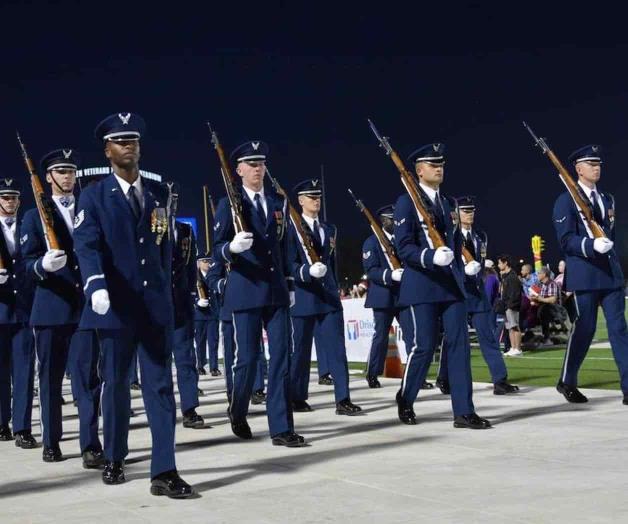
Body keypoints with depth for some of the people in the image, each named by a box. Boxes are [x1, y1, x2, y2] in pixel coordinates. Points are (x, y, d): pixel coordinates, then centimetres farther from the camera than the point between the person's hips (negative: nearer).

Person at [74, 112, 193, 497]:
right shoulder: (94, 196, 0)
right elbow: (87, 245, -13)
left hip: (156, 304, 2)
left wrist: (165, 289, 13)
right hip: (116, 305, -2)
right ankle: (114, 459, 26)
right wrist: (96, 286, -30)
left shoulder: (159, 193, 11)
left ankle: (164, 471, -5)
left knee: (161, 385, -3)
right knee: (115, 383, 8)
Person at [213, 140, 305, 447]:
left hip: (276, 291, 4)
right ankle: (238, 413, 25)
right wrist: (232, 247, -30)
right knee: (248, 358, -1)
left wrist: (289, 285, 16)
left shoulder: (278, 203, 13)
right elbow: (217, 252, -8)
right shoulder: (229, 205, -2)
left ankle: (281, 428, -1)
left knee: (281, 358, -2)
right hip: (245, 291, -4)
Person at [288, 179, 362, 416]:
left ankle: (343, 399, -7)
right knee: (301, 350, 4)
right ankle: (297, 398, 16)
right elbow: (289, 264, -11)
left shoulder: (330, 229, 16)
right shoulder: (292, 229, -3)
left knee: (337, 347, -4)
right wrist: (308, 271, -29)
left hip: (329, 298, 5)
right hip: (303, 298, -5)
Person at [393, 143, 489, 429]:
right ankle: (405, 401, 19)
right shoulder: (407, 202, -4)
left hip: (452, 284, 6)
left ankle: (464, 411, 1)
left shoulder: (449, 203, 17)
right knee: (423, 347, -4)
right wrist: (431, 256, -25)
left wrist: (465, 263, 7)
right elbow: (403, 247, -11)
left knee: (459, 344, -1)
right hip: (423, 284, -6)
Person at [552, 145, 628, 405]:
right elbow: (566, 240, -12)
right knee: (584, 328, -1)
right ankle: (567, 382, 17)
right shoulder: (566, 201, -4)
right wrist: (592, 245, -26)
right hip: (584, 275, -6)